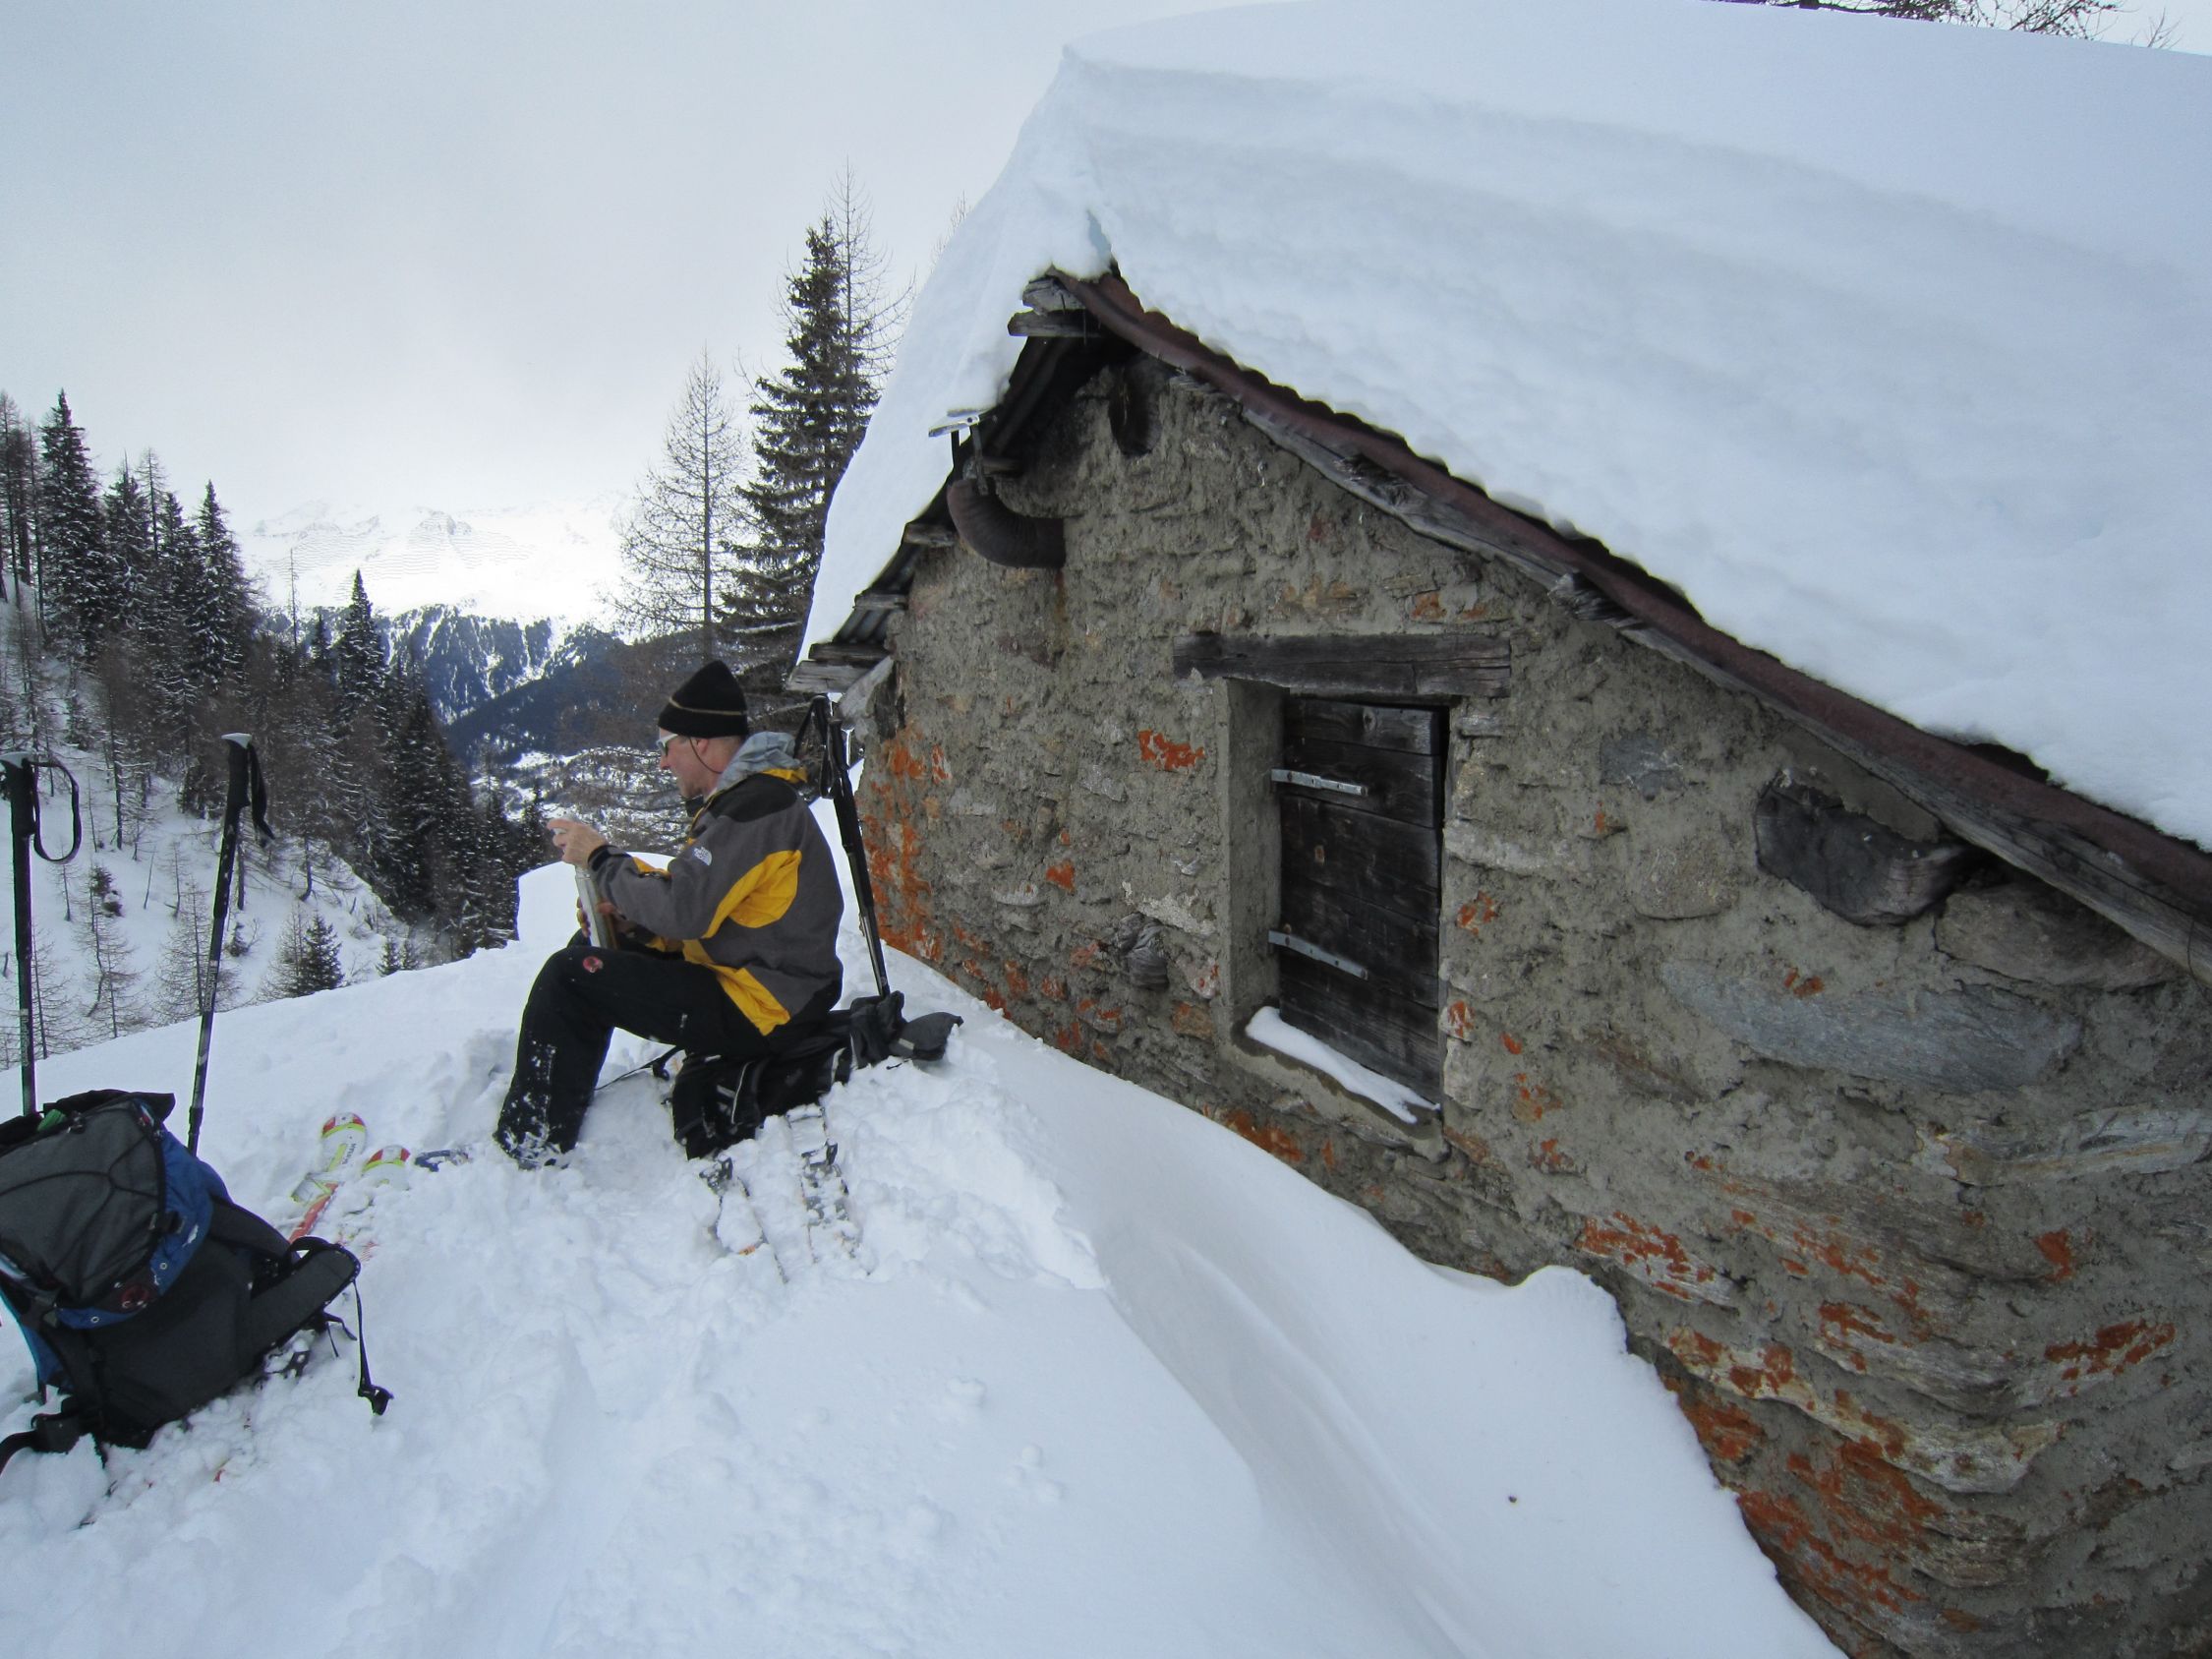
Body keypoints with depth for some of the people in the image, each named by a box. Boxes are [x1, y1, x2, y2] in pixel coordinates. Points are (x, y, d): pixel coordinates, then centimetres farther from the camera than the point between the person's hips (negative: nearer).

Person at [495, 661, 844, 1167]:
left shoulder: (756, 808, -22)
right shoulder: (742, 797, 11)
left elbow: (683, 909, -27)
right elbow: (708, 907, 15)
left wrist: (601, 859, -12)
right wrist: (631, 919, 0)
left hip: (759, 1010, -11)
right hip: (747, 978, 11)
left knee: (569, 977, -12)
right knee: (589, 949, 18)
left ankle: (528, 1147, 1)